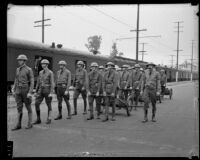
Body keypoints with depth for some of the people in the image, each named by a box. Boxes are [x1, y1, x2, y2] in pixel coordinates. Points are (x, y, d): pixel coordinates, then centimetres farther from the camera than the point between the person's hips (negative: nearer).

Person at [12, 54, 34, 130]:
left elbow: (32, 82, -12)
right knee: (19, 108, 4)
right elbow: (16, 81, 17)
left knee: (28, 107, 2)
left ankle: (30, 124, 12)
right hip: (18, 90, 6)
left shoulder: (29, 70, -9)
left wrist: (30, 93, -19)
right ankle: (18, 125, 7)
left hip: (26, 90, -6)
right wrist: (14, 91, 11)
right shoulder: (18, 69, 12)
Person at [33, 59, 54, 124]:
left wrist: (51, 93, -19)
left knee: (48, 105, 3)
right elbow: (38, 82, 16)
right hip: (41, 90, 6)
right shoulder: (41, 72, 12)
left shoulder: (50, 73, -8)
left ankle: (49, 119, 16)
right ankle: (38, 119, 3)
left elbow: (52, 83, -12)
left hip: (47, 90, -6)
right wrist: (36, 91, 14)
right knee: (36, 104, -5)